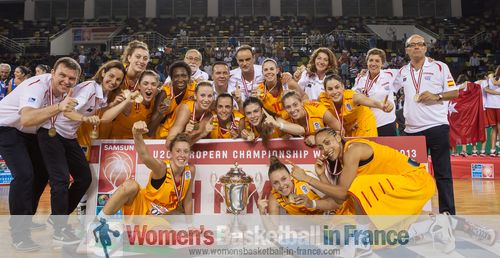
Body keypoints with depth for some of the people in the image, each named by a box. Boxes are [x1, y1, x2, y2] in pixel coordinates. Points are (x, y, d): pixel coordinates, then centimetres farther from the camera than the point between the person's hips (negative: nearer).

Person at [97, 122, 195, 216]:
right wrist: (137, 135, -69)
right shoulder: (162, 168, -26)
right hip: (140, 208, -8)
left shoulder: (190, 170, -11)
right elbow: (145, 156, -50)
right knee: (130, 185, -32)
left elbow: (187, 201, 3)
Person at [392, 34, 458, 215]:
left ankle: (447, 211, 9)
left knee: (443, 172, 1)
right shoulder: (403, 72, 11)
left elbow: (455, 92, 1)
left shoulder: (439, 67, 2)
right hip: (412, 130, 4)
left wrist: (436, 96, -14)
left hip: (437, 127, -3)